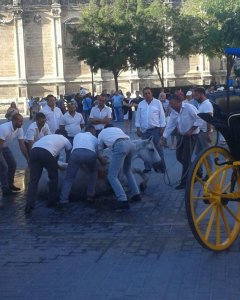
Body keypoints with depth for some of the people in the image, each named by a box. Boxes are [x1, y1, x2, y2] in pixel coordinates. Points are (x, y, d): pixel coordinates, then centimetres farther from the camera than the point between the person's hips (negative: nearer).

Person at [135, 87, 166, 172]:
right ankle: (147, 167, 17)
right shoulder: (140, 104, 7)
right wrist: (138, 129, 4)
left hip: (155, 129, -3)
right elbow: (138, 117, 9)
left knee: (158, 148, 0)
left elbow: (162, 116, -1)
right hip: (144, 130, 3)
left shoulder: (157, 103, -2)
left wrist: (161, 128, -4)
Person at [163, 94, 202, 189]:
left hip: (191, 135, -7)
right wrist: (163, 138, -6)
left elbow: (199, 119, -19)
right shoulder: (173, 112, 1)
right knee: (179, 156, 9)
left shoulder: (189, 108, -21)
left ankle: (184, 182, 3)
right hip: (181, 135, 8)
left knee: (186, 158, -6)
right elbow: (169, 126, 1)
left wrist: (191, 130, -21)